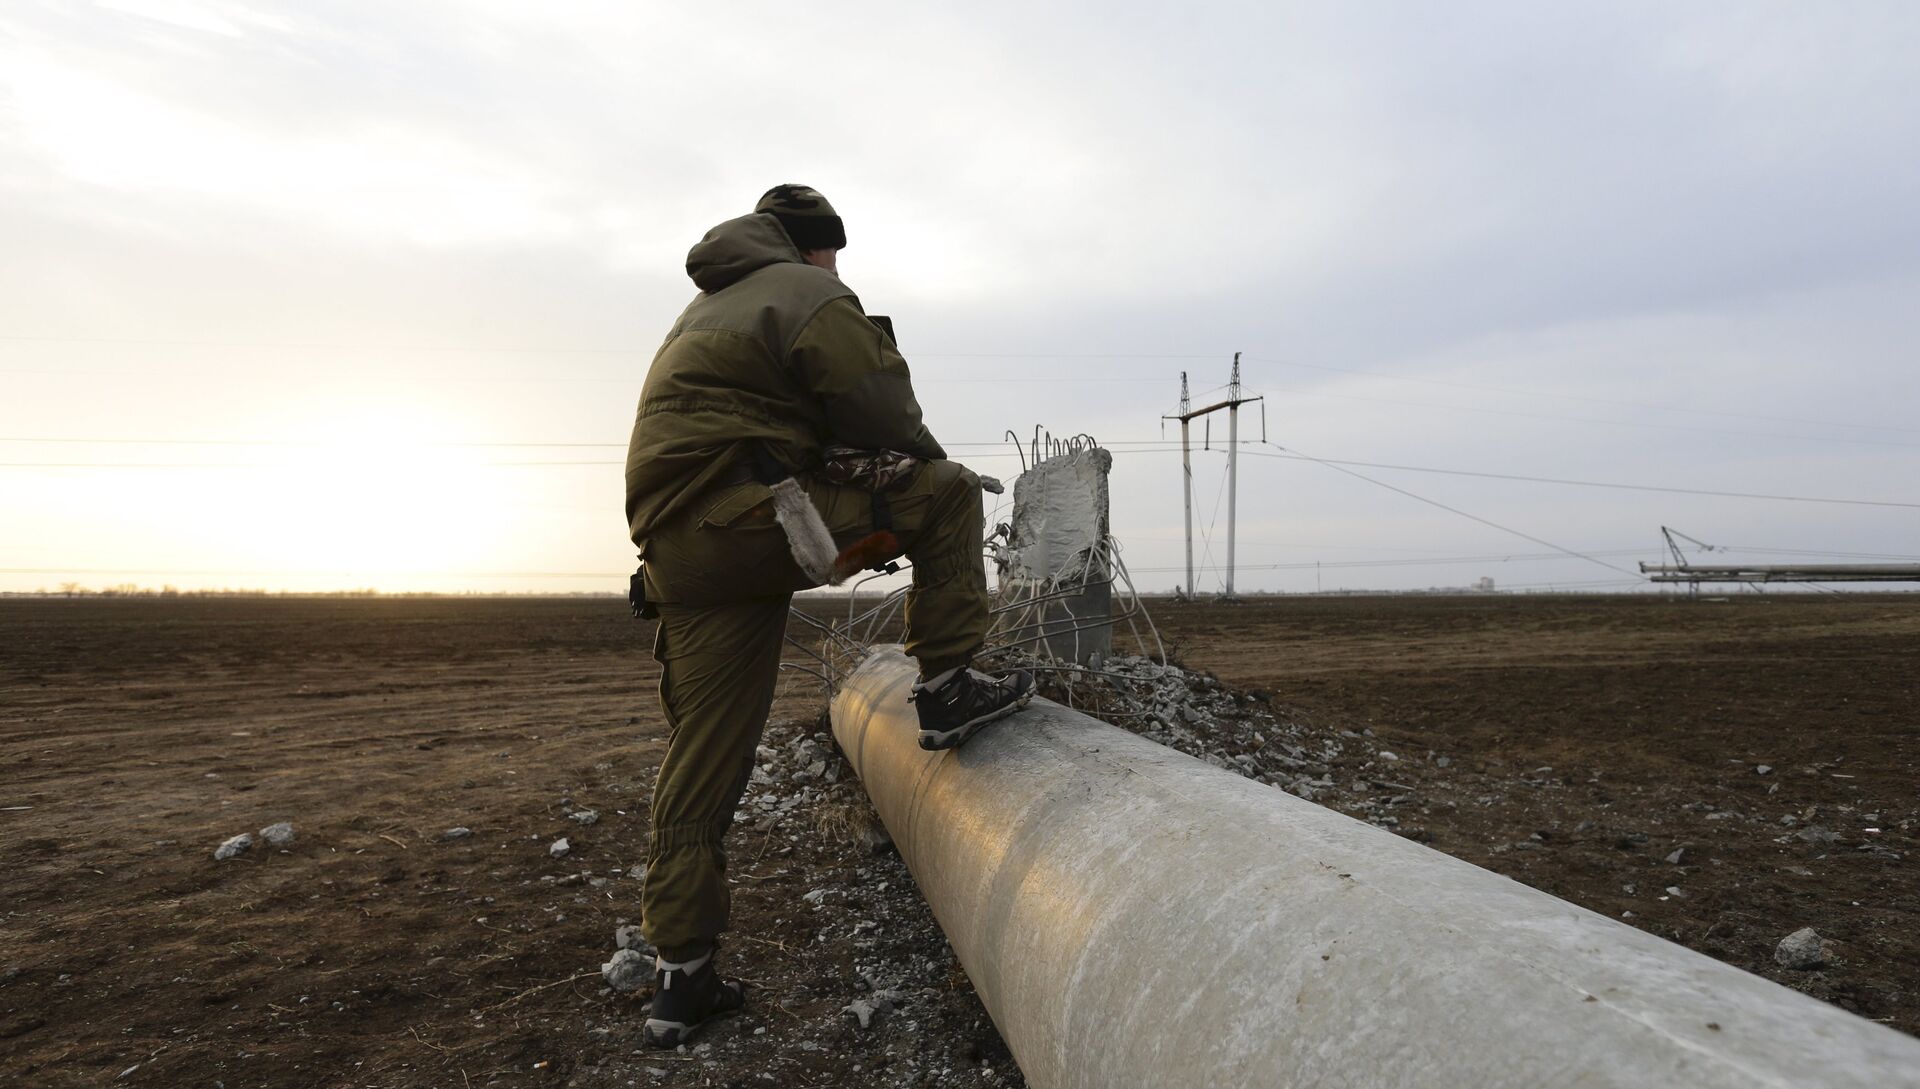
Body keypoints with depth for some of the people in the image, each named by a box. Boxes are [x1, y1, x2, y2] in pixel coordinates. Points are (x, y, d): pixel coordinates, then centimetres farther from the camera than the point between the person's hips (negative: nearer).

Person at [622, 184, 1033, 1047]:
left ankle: (680, 975, 16)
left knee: (702, 763, 10)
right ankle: (947, 690, -1)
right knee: (946, 492, 0)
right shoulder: (813, 295, 4)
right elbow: (886, 425, -5)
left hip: (678, 548, 9)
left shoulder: (708, 310, 32)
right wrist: (927, 495, 17)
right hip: (747, 514, -9)